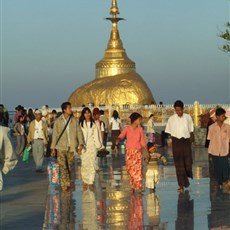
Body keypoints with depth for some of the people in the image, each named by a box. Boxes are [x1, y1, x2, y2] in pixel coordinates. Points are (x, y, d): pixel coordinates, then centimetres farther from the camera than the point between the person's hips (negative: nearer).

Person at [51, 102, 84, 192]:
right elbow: (54, 134, 4)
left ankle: (70, 182, 22)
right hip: (61, 147, -2)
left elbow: (79, 132, 4)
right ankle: (64, 184, -8)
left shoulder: (74, 120, 4)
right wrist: (53, 148, 2)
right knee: (63, 166, -9)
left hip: (71, 147, 2)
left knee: (70, 166, 8)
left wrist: (81, 143, -9)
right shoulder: (58, 121, 1)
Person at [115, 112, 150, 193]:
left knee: (138, 168, -10)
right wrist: (117, 142, -37)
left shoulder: (140, 129, 4)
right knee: (130, 168, 1)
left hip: (138, 151, 1)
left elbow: (143, 142, 10)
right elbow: (121, 136, -17)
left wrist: (147, 152, 8)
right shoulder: (127, 128, -3)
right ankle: (132, 186, 11)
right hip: (129, 151, -1)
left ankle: (139, 186, -13)